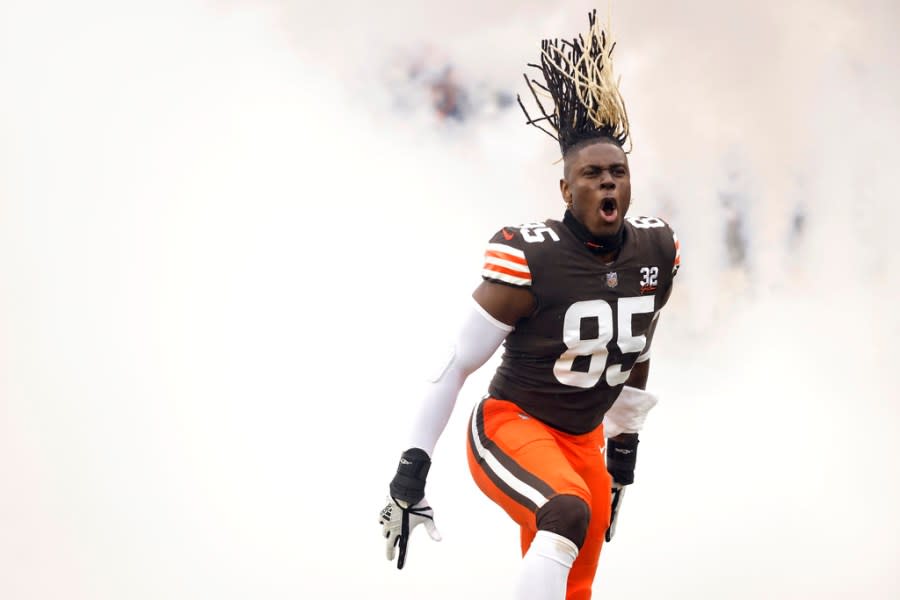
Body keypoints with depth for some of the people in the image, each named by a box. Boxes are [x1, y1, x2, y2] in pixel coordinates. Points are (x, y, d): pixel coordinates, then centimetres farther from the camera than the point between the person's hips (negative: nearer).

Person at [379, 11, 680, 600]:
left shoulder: (658, 252, -4)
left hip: (585, 440, 7)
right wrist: (412, 468, -13)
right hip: (511, 425, -7)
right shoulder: (529, 260, -21)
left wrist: (625, 447, 19)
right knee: (569, 513, -36)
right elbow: (456, 364, -13)